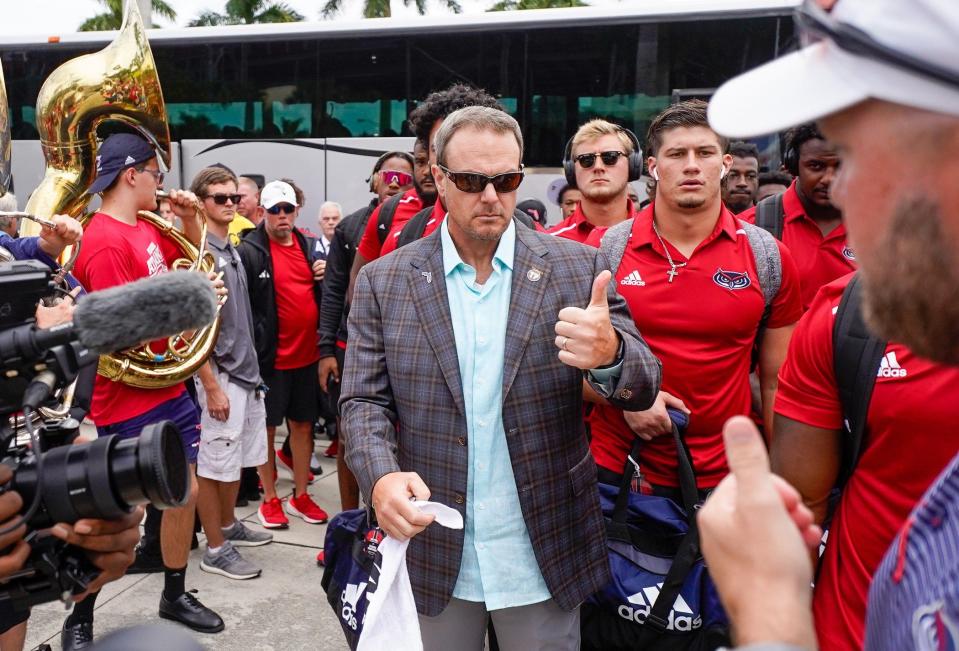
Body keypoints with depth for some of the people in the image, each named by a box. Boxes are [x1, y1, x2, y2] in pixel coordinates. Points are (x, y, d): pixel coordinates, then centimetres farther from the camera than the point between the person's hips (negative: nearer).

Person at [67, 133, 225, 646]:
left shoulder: (146, 229, 8)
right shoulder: (105, 243, -19)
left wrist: (189, 217, 8)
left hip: (169, 392, 9)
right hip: (130, 405, -9)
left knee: (185, 494, 16)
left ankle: (175, 596, 35)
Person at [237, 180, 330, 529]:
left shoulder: (309, 246, 10)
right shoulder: (249, 252, -9)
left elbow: (324, 293, 22)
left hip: (307, 354, 6)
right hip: (270, 356, -5)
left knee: (303, 425, 14)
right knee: (267, 427, 9)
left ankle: (300, 497, 28)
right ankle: (270, 499, 23)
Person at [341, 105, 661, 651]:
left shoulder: (579, 268, -5)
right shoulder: (384, 282, -3)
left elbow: (642, 386, -6)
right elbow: (364, 400, -2)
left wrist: (608, 353, -30)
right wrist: (382, 476, -22)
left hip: (545, 559, 0)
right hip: (432, 555, 1)